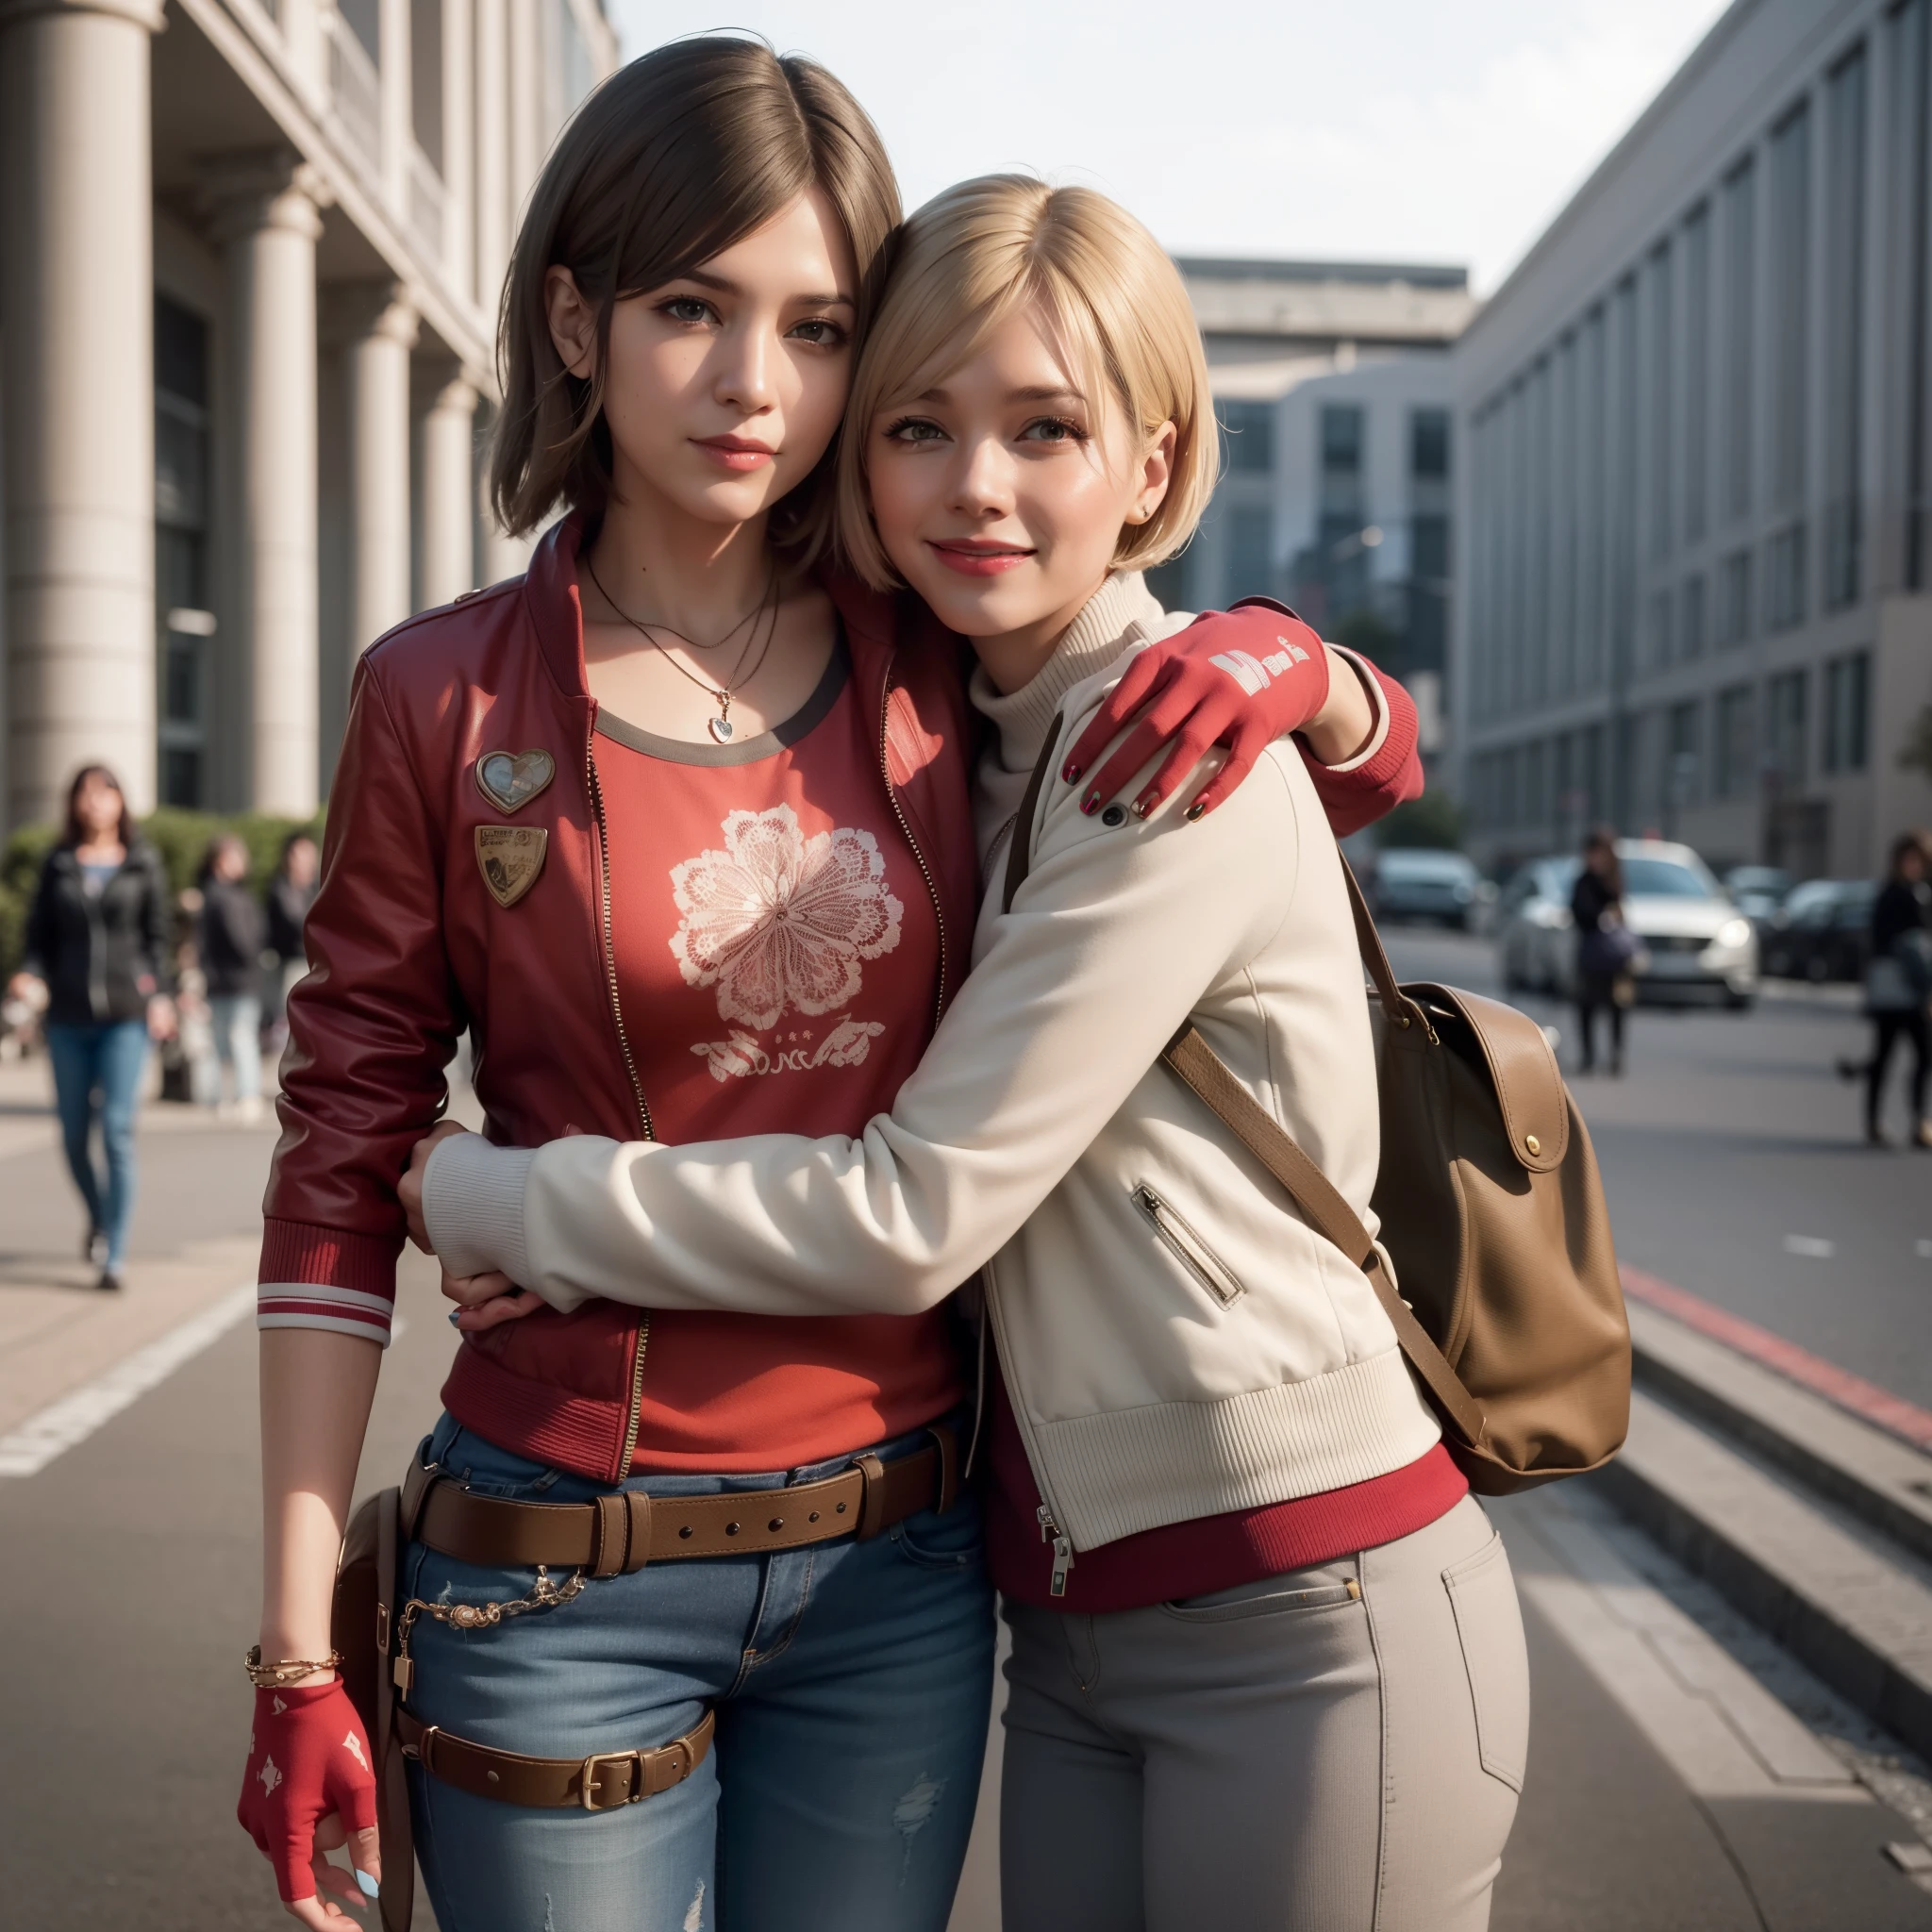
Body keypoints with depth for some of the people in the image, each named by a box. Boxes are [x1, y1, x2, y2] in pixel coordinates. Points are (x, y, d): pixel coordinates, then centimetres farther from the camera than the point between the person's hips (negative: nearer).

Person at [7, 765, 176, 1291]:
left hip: (125, 1015, -2)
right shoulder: (58, 865, 8)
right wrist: (31, 975, -11)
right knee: (74, 1134, 9)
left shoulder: (143, 862, 4)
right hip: (68, 1016, 2)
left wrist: (159, 996, -5)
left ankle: (116, 1256, -5)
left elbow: (157, 935, 6)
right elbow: (40, 934, 8)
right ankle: (98, 1217, 37)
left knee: (117, 1131, -9)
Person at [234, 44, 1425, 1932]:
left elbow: (1380, 763, 12)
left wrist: (1280, 656, -12)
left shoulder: (944, 662, 1)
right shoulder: (446, 698, -6)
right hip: (565, 1577, -2)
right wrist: (300, 1650, -5)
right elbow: (340, 1174, -4)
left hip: (899, 1563, 3)